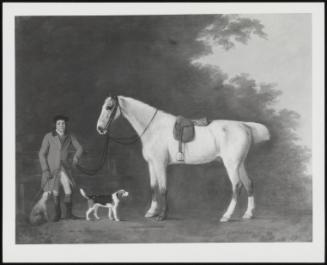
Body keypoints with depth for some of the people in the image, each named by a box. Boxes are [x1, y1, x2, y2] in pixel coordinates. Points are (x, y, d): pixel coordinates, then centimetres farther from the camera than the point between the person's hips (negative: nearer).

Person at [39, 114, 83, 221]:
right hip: (51, 168, -1)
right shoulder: (48, 137, -11)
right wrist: (45, 170, -15)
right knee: (55, 193, 3)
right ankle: (57, 213, 27)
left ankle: (68, 213, 8)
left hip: (64, 168, 2)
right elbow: (42, 154, -9)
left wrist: (76, 156, -16)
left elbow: (79, 148, 6)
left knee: (68, 191, -11)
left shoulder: (70, 136, -4)